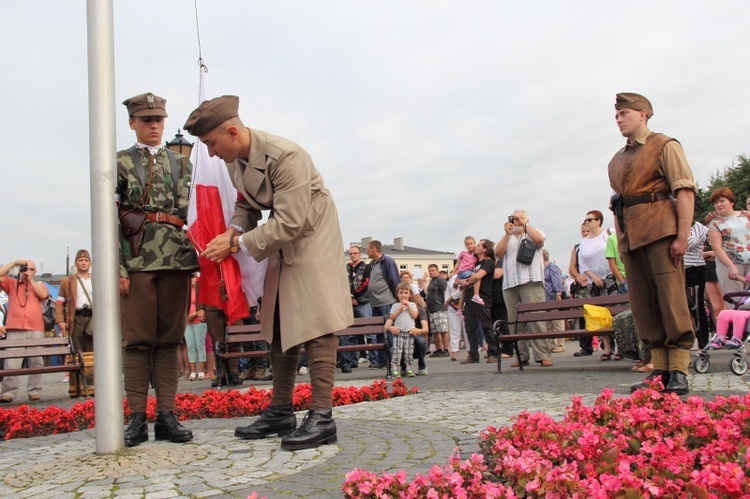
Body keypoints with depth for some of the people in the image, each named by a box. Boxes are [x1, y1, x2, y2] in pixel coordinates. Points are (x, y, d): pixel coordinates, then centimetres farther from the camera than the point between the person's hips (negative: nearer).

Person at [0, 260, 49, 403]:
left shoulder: (39, 285, 22)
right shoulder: (12, 283, 19)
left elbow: (44, 295, 0)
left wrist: (30, 279, 6)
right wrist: (14, 263, 4)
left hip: (36, 330, 1)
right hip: (15, 330, -1)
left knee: (36, 361, -2)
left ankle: (34, 391, 2)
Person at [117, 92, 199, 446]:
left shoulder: (180, 163, 17)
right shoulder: (119, 163, 9)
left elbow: (192, 213, 15)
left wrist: (195, 258, 6)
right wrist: (117, 267, -8)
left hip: (176, 258, 3)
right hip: (137, 260, -2)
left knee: (169, 339, 4)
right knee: (138, 339, 0)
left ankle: (166, 416, 9)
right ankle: (137, 417, 7)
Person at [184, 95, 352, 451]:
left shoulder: (285, 156, -27)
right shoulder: (234, 161, -1)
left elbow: (290, 222, -29)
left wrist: (238, 243, -25)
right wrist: (233, 232, -10)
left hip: (311, 238, -9)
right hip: (282, 245, 9)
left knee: (315, 323, -12)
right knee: (278, 327, 10)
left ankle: (321, 416, -10)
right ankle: (281, 411, 19)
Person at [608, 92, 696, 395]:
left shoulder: (664, 146, 3)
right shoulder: (617, 161, 21)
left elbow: (685, 190, -6)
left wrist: (682, 235, -14)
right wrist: (620, 242, 13)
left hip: (660, 233, -6)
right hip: (630, 239, 6)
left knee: (671, 301, -8)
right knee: (643, 307, 4)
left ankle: (679, 372, -4)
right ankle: (660, 369, 9)